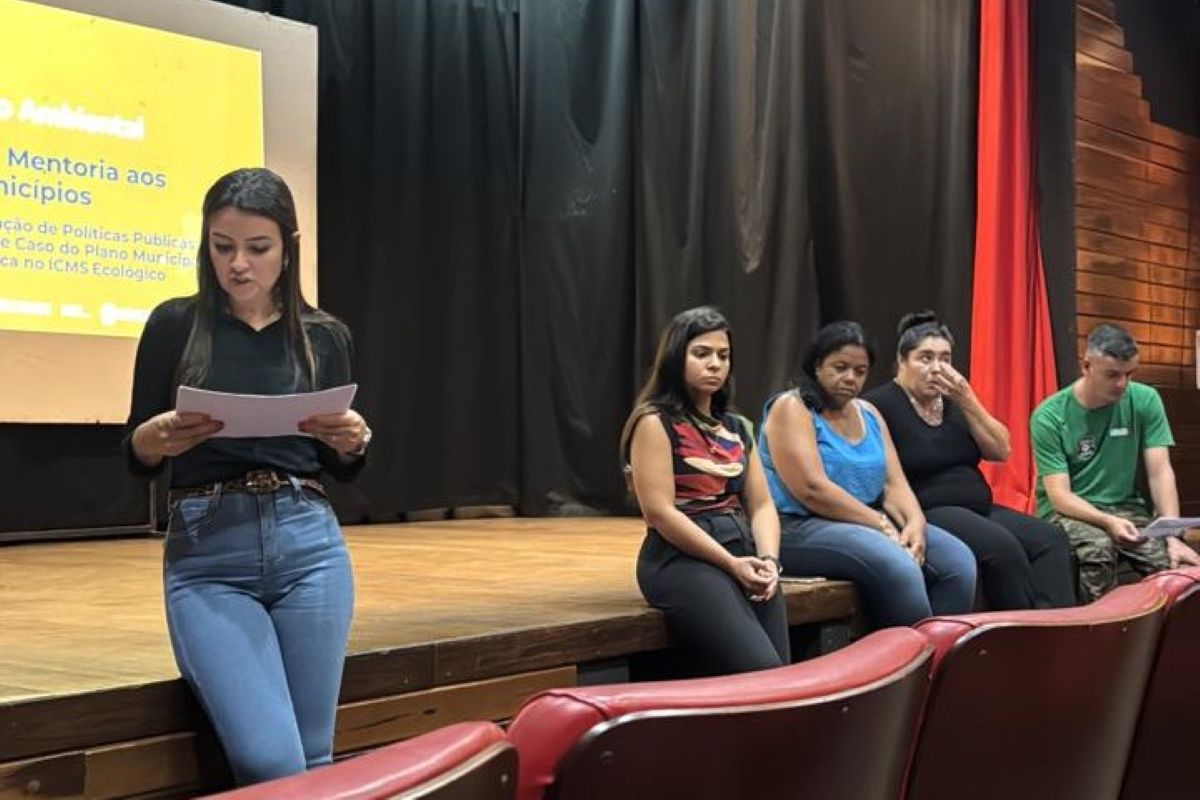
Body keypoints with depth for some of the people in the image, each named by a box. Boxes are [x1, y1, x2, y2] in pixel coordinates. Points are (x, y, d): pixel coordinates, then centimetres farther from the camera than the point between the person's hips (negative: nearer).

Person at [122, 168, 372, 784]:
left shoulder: (324, 336, 7)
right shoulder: (174, 324, 2)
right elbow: (136, 459, 7)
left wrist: (352, 441, -7)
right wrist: (154, 439, -16)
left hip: (309, 547, 2)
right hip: (206, 556, -2)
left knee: (314, 759, 4)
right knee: (269, 762, -17)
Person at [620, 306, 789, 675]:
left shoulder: (736, 428, 20)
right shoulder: (655, 423, -2)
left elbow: (761, 505, 15)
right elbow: (661, 513, -11)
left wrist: (768, 559, -6)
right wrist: (731, 564, -15)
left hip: (744, 557, 7)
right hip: (682, 560, -7)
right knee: (761, 672, -24)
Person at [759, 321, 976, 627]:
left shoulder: (868, 414, 17)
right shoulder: (791, 408, -6)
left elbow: (894, 483, 10)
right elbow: (812, 489, -17)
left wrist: (915, 522, -12)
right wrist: (883, 525, -18)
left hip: (868, 524, 8)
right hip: (800, 529, -8)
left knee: (958, 560, -10)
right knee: (896, 566, -31)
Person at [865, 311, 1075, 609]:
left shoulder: (954, 400, 17)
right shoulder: (880, 405, -5)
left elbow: (1001, 451, 8)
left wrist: (967, 401, -4)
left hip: (977, 509, 8)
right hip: (925, 514, -7)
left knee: (1052, 540, -15)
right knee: (1001, 546, -31)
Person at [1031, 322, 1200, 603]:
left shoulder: (1144, 401, -4)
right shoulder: (1049, 416, -13)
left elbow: (1160, 473, -8)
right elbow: (1059, 494, -16)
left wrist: (1173, 536, -22)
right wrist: (1107, 522, -34)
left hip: (1125, 507, 3)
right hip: (1067, 511, -3)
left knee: (1173, 561, -24)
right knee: (1098, 548, -34)